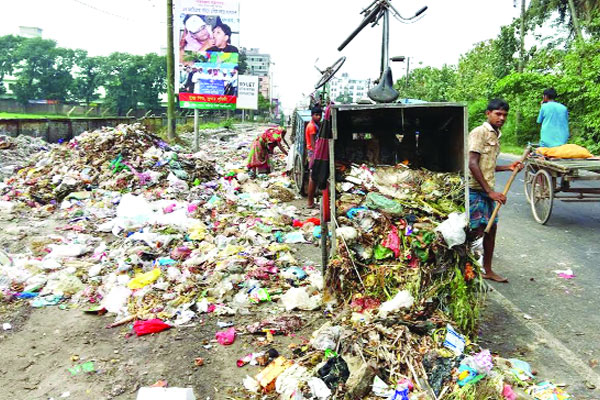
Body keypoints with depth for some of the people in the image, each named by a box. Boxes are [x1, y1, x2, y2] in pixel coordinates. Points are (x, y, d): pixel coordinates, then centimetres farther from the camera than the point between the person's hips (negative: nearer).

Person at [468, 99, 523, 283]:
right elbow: (473, 164, -20)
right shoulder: (479, 133, -11)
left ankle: (487, 270, 25)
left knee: (491, 228, 13)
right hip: (475, 190, -9)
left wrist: (509, 167, 10)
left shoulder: (495, 136, 17)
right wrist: (490, 191, -20)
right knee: (477, 231, -8)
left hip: (487, 190, 9)